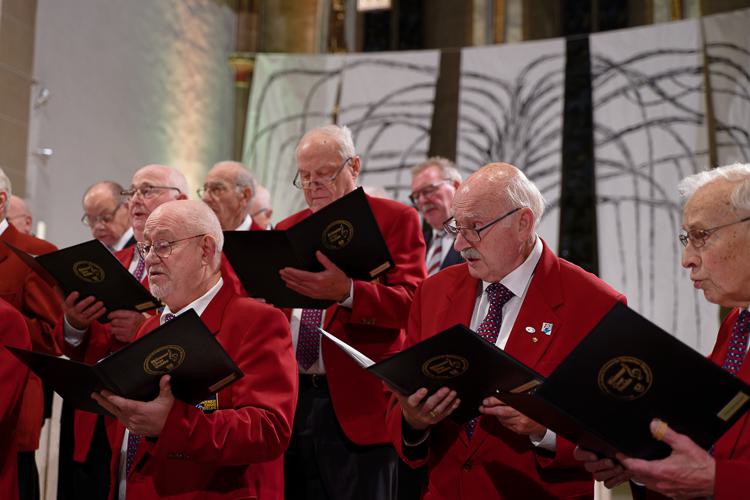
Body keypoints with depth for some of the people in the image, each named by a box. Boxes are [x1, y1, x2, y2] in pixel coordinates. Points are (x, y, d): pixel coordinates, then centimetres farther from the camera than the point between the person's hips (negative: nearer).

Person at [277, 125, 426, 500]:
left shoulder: (395, 219, -2)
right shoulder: (287, 229, 16)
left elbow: (410, 303, -14)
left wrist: (346, 292, -31)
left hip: (358, 401, -5)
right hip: (289, 398, 5)